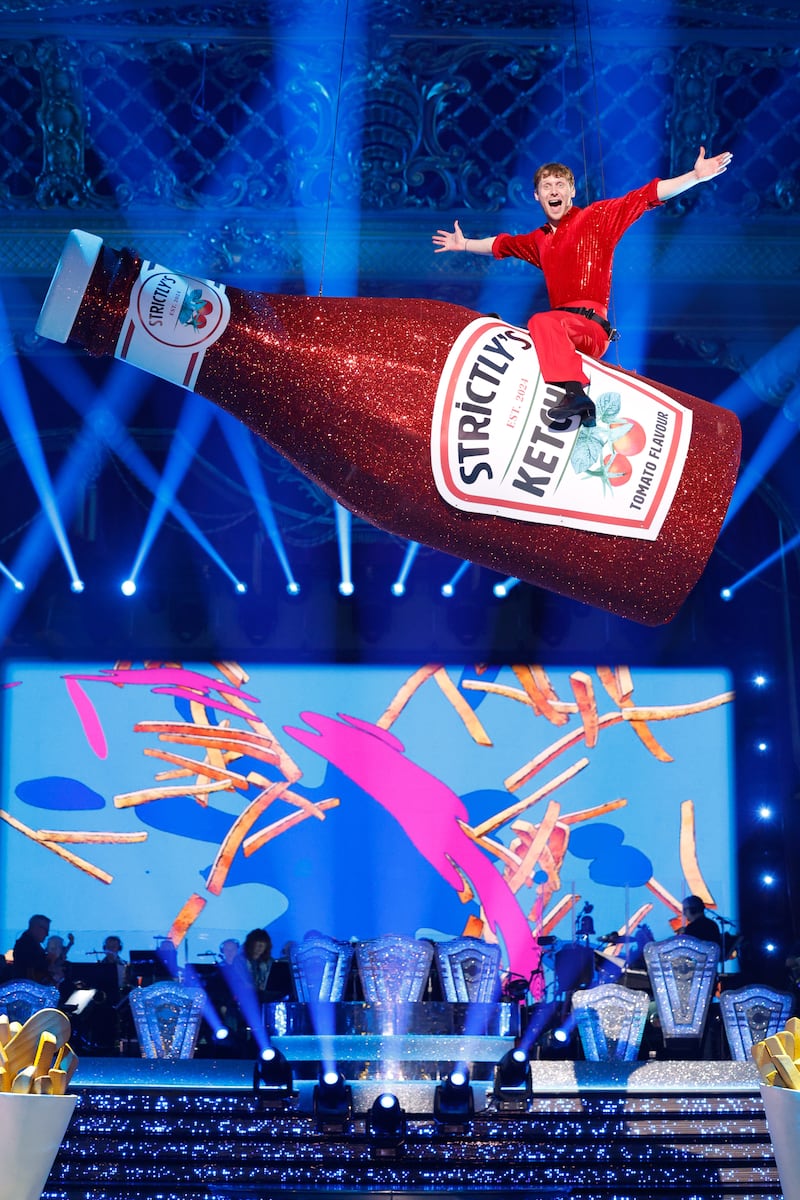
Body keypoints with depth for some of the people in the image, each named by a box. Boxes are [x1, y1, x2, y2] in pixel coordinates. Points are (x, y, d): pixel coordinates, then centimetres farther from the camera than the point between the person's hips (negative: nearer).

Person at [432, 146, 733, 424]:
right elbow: (502, 244, 42)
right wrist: (464, 244, 54)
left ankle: (574, 389, -54)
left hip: (590, 326, -7)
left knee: (542, 321, -35)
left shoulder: (596, 218, 6)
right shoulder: (539, 240, 23)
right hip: (562, 325, 8)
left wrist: (695, 176, -10)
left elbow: (645, 196, -1)